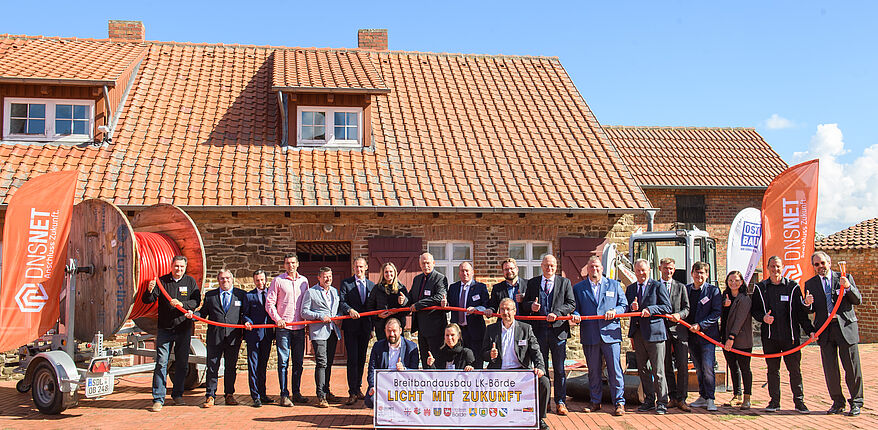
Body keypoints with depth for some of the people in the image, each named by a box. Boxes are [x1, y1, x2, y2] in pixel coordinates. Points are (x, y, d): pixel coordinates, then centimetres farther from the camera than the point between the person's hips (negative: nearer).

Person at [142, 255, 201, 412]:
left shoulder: (190, 282, 5)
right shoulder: (162, 281, 2)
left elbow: (196, 301, -4)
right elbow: (146, 300, -4)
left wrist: (182, 304, -22)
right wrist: (150, 291, -26)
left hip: (184, 328, 2)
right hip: (165, 328, -1)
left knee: (182, 363, 9)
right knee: (161, 363, -5)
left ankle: (177, 395, 22)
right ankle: (158, 399, -2)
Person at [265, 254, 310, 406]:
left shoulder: (304, 281, 12)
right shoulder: (277, 280, 1)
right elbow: (269, 303, -1)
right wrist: (277, 319, -13)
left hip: (299, 328, 4)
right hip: (283, 326, -4)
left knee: (298, 362, 8)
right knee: (283, 362, -4)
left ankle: (296, 393, 17)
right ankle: (284, 395, 0)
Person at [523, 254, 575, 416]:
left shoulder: (565, 282, 6)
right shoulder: (532, 283, 11)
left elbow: (571, 304, -1)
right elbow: (524, 302, 12)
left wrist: (556, 313, -15)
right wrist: (531, 305, -11)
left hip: (558, 329, -2)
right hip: (539, 330, 2)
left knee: (559, 369, 2)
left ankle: (560, 402, 11)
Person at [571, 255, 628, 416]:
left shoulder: (614, 285, 12)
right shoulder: (578, 288, 12)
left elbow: (624, 305, 10)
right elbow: (575, 307, 12)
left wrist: (614, 311, -9)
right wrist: (576, 315, -10)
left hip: (610, 333, -1)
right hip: (589, 335, 1)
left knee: (615, 370, -3)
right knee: (593, 371, 8)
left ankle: (619, 402, 5)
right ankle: (595, 401, 19)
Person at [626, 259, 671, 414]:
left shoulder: (658, 286, 0)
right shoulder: (630, 289, 15)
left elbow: (667, 307, -5)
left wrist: (650, 310, -17)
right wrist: (631, 307, -8)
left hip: (654, 332, -5)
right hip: (637, 333, 5)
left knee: (658, 370, -3)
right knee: (643, 369, 10)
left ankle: (662, 402, 4)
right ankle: (649, 400, 20)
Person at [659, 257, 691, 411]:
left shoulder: (681, 287, 12)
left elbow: (686, 308, 6)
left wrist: (679, 315, -13)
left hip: (679, 329, 0)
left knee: (682, 365, -6)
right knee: (666, 366, 3)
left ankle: (681, 399, -2)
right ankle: (672, 397, 12)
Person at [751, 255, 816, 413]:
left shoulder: (793, 287, 4)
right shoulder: (760, 288, 8)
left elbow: (801, 312, 5)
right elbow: (754, 310, 11)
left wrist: (810, 330, -4)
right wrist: (763, 317, -9)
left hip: (790, 335, -1)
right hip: (769, 336, 1)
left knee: (795, 369, 0)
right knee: (772, 369, 6)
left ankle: (799, 401, 10)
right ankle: (774, 401, 13)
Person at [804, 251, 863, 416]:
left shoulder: (845, 278, 5)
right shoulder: (810, 284, 9)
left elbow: (858, 300, 1)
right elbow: (810, 311, 9)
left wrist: (848, 288, -17)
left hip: (845, 327, -2)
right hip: (825, 330, 2)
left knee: (852, 367, 0)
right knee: (830, 369, 4)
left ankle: (856, 402, 12)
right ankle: (838, 402, 17)